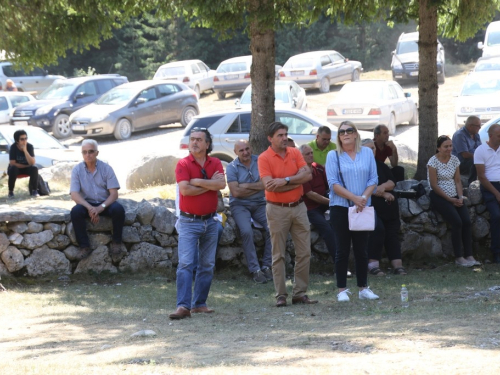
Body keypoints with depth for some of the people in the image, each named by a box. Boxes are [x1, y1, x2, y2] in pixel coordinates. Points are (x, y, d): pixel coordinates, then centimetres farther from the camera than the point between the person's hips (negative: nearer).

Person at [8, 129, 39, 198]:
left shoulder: (30, 146, -15)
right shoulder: (13, 147, -19)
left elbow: (32, 163, -24)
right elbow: (12, 163, -19)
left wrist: (25, 150, -33)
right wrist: (26, 166, -17)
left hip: (27, 168, 1)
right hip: (16, 168, -1)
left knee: (34, 169, -29)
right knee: (13, 169, -35)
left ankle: (34, 190, -11)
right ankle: (11, 191, -20)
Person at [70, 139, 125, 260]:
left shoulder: (106, 168, -5)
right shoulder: (77, 170, -4)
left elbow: (114, 193, -9)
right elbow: (74, 194, -12)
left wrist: (101, 207, -27)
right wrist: (89, 208, -29)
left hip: (105, 203, 0)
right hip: (87, 203, 0)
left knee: (118, 209, -31)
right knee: (75, 211, -32)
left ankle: (116, 242, -11)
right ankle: (84, 246, -22)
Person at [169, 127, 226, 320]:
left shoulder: (215, 163, 4)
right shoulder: (183, 164, -5)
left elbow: (221, 184, -13)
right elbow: (185, 190, -18)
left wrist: (197, 181, -15)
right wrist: (209, 184, -10)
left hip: (210, 221, 4)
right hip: (189, 222, -4)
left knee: (207, 265, 9)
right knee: (186, 264, -12)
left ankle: (199, 303, 18)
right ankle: (183, 306, -17)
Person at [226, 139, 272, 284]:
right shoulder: (232, 167, -1)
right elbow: (236, 192, -11)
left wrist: (246, 186, -12)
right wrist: (258, 187, -6)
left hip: (260, 204, 2)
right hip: (240, 205, -2)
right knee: (247, 231, -28)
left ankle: (267, 266, -10)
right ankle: (255, 269, -21)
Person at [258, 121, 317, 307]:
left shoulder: (295, 153, 6)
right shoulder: (264, 158, -7)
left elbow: (307, 175, -5)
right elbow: (269, 185, -18)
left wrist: (285, 180, -18)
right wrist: (296, 181, -10)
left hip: (298, 207, 4)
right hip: (277, 209, -4)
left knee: (304, 252, 4)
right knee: (279, 255, 1)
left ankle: (300, 293, 11)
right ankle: (281, 295, 4)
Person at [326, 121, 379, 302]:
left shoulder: (367, 153, 8)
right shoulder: (333, 156, 0)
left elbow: (373, 179, 4)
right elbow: (333, 183, -8)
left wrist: (364, 197, -13)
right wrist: (354, 197, -17)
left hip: (363, 207, 2)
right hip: (340, 207, -2)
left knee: (361, 249, 7)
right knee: (342, 250, 0)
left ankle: (363, 288, 13)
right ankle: (342, 290, 4)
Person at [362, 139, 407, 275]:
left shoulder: (381, 166, 21)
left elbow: (392, 182, 13)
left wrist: (383, 186, -10)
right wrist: (383, 193, -7)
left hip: (388, 204, 6)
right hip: (371, 205, -6)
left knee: (392, 232, -3)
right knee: (378, 228, -25)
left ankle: (397, 265, -5)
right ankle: (373, 264, -22)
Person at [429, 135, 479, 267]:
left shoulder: (454, 160, 9)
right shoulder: (433, 161, -9)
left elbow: (457, 181, 11)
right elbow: (434, 185, -11)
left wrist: (460, 197, -5)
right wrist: (450, 199, -13)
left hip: (454, 197, 6)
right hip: (439, 196, -6)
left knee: (467, 221, -16)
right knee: (457, 222, -23)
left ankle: (469, 256, -13)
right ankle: (459, 257, -18)